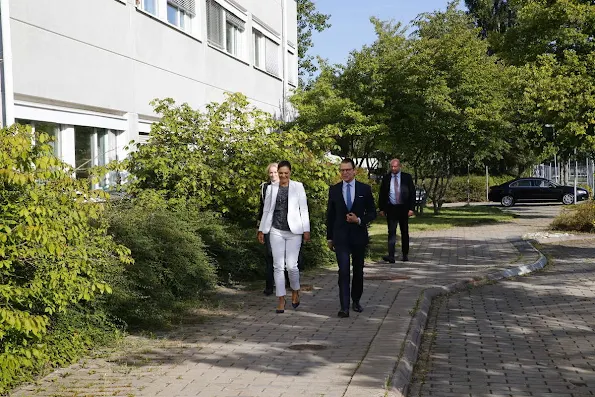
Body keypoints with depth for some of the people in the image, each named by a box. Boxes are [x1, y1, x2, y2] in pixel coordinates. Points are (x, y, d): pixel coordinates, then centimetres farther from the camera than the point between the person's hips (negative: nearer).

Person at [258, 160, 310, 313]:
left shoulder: (298, 187, 2)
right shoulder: (271, 188, 8)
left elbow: (304, 209, 1)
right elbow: (266, 210, 14)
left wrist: (306, 230, -4)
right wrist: (262, 230, 12)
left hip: (294, 231, -2)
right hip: (276, 231, 2)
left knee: (291, 265, -6)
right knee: (278, 266, 1)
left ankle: (295, 291, 22)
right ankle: (281, 299, 9)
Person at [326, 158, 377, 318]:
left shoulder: (365, 189, 0)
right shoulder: (334, 190, 3)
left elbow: (372, 213, 4)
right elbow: (330, 214, 9)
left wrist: (359, 220, -15)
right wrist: (329, 237, 9)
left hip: (359, 236, 1)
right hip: (340, 237, -1)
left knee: (358, 270, 12)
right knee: (343, 271, -11)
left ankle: (356, 301, 30)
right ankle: (344, 307, -13)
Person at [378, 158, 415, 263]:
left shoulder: (407, 177, 1)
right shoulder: (386, 178, 4)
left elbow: (412, 193, 0)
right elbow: (382, 194, 7)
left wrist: (411, 208, -7)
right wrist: (381, 209, 1)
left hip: (403, 208, 0)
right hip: (391, 208, 0)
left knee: (405, 232, 10)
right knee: (391, 232, -8)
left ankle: (405, 254, 22)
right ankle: (391, 256, -13)